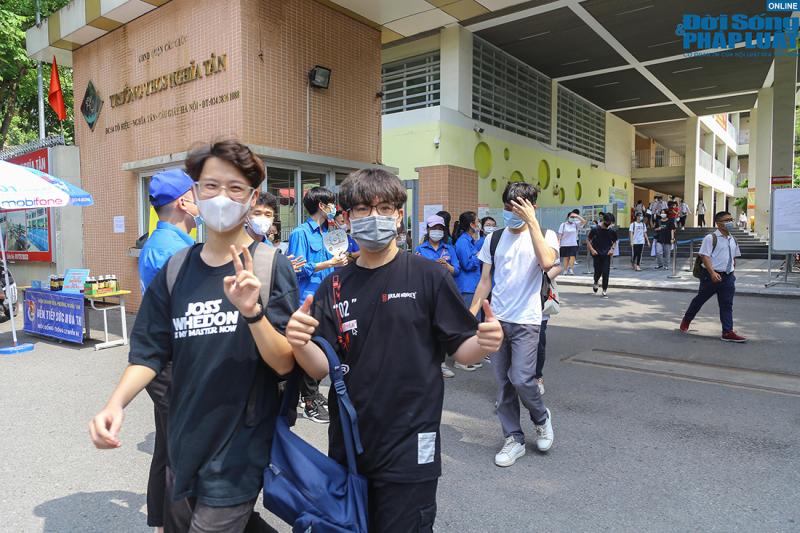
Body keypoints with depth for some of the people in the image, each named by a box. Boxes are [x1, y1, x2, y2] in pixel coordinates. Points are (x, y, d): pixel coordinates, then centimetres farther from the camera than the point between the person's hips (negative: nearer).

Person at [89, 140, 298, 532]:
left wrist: (252, 312, -30)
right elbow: (150, 353, 3)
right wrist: (115, 403, -14)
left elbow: (285, 364, -15)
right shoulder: (175, 272, 0)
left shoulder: (272, 266, -12)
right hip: (183, 447, 5)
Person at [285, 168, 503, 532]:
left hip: (409, 448, -4)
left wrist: (484, 344, -26)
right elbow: (322, 368, -2)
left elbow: (461, 349, -4)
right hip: (347, 446, 4)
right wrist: (300, 345, -23)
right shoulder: (334, 288, 2)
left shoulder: (429, 276, -8)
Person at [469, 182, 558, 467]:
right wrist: (471, 313, 2)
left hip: (526, 321, -4)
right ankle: (513, 438, 22)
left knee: (521, 379, -9)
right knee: (503, 383, 7)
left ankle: (541, 418, 23)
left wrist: (531, 221, -22)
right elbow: (485, 281, 10)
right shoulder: (494, 239, 8)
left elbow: (546, 261, -25)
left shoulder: (545, 235, -2)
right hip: (496, 319, 4)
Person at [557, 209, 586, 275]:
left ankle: (570, 270, -16)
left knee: (572, 257, -12)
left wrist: (577, 216, -12)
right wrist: (558, 244, -7)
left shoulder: (576, 224, 4)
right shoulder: (563, 225, 1)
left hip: (573, 244, 1)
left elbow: (584, 221, -9)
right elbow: (560, 235, 0)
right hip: (564, 244, -1)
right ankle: (565, 271, 9)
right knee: (566, 258, 4)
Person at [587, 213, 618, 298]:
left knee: (606, 273, -5)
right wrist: (592, 249, -9)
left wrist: (612, 248, -1)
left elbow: (615, 241, 16)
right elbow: (588, 240, 1)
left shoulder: (612, 231, 1)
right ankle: (595, 283, 36)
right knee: (598, 271, 3)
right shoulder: (595, 229, -7)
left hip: (606, 255, 1)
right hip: (596, 254, -1)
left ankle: (605, 290, 4)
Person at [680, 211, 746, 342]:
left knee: (727, 304, 3)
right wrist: (712, 273, -24)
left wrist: (732, 272, 19)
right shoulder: (710, 238, -10)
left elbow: (734, 258, 23)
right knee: (700, 299, 8)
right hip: (711, 276, -6)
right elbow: (705, 256, -16)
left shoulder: (732, 240, 12)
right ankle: (686, 321, 28)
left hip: (728, 276, 6)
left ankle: (728, 332, 5)